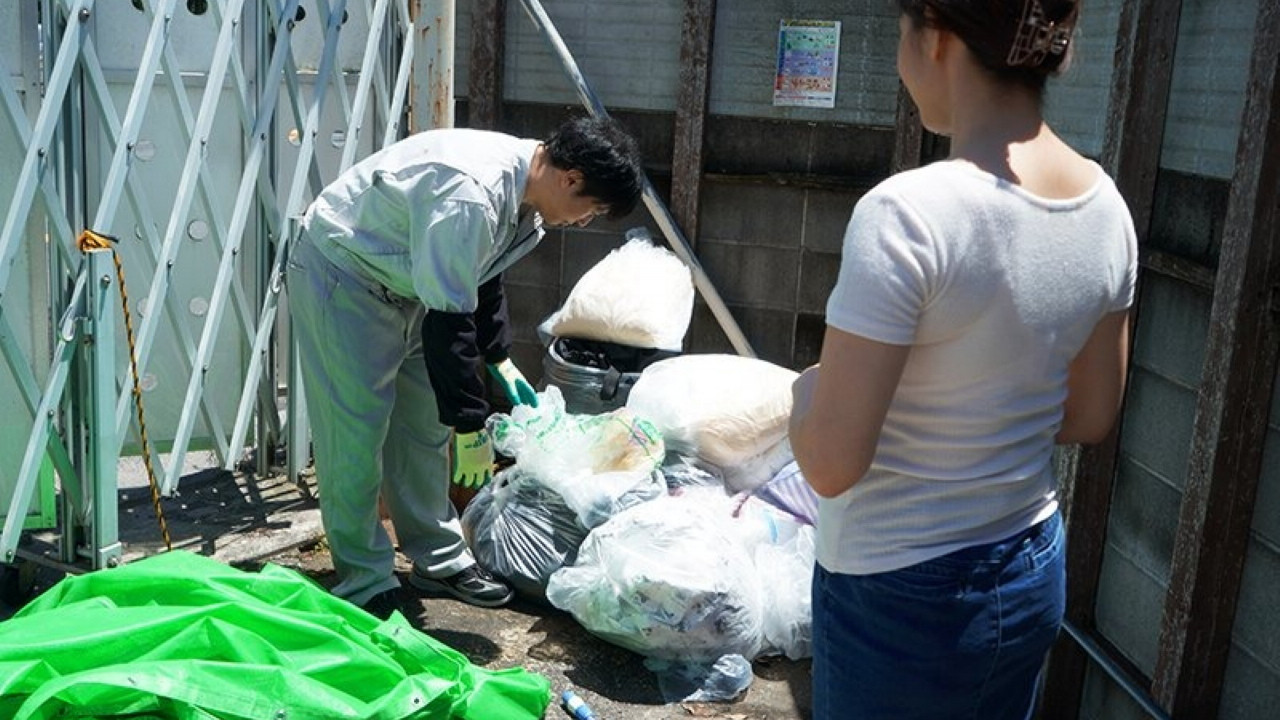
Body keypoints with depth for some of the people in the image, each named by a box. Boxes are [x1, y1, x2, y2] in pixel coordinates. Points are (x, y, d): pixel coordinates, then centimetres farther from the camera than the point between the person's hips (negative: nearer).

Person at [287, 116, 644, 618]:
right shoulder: (470, 196, -35)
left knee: (425, 422, 11)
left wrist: (500, 360, 13)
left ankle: (439, 561, 23)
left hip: (402, 283, 10)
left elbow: (481, 277, 13)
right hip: (340, 273, -9)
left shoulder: (521, 187, -4)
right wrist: (470, 426, -29)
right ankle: (364, 586, 4)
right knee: (357, 430, -9)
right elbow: (448, 318, -34)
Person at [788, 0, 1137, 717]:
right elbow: (1090, 417, 7)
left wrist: (806, 393, -4)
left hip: (904, 602, -6)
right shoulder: (1106, 203, -4)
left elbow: (831, 463, -24)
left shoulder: (906, 214, -27)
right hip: (1035, 577, 7)